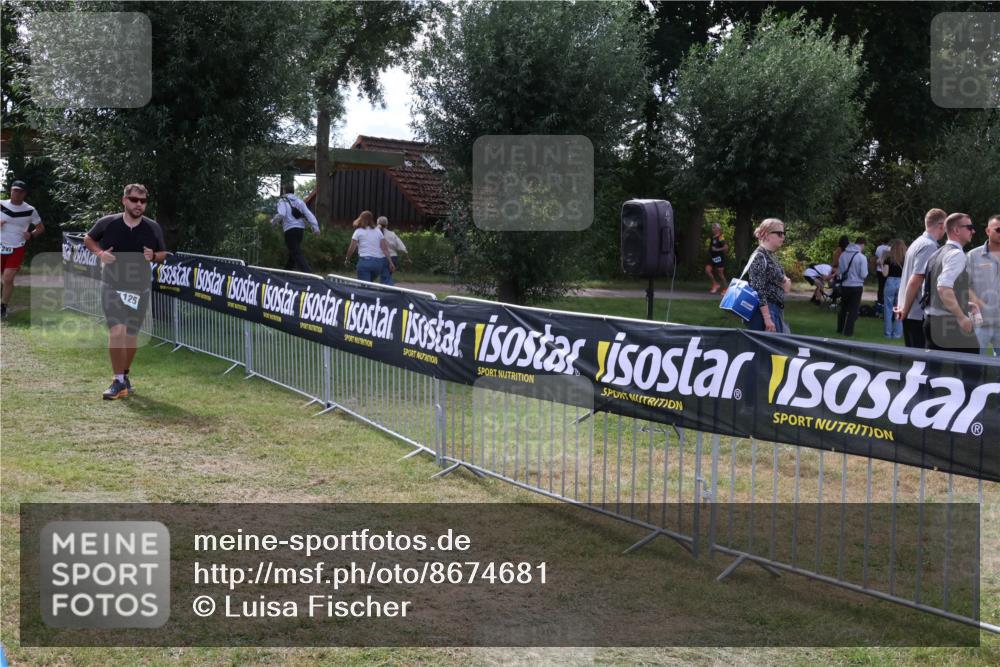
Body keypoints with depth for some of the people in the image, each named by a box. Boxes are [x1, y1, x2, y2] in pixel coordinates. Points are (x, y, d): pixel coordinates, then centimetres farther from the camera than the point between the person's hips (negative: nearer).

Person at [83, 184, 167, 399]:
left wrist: (153, 256, -12)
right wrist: (100, 253, -7)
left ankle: (124, 375, 30)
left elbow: (163, 254, 12)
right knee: (116, 332, -17)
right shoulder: (107, 223, -5)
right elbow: (88, 239, 13)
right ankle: (118, 382, -8)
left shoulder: (153, 228, 0)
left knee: (131, 336, 10)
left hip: (140, 290, 3)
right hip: (112, 287, -2)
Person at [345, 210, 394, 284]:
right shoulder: (377, 231, 14)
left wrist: (347, 259, 20)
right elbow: (384, 248, 7)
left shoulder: (358, 231, 5)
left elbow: (351, 248, 4)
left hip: (365, 260, -4)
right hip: (379, 262, 4)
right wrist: (390, 262, 6)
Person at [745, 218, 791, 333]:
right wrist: (767, 318, -24)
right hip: (763, 310, -10)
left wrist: (785, 282, 3)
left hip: (776, 310, 10)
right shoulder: (759, 257, -14)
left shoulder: (772, 256, 13)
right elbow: (758, 290, -20)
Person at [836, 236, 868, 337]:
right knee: (853, 309, 5)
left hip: (844, 285, 4)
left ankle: (840, 328, 27)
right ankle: (848, 330, 4)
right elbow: (864, 274, -13)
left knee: (843, 308, 19)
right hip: (856, 286, -4)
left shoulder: (843, 254, 0)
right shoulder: (862, 257, -14)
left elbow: (839, 271, 8)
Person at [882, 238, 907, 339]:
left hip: (890, 282, -2)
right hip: (902, 284, 2)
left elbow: (885, 273, -7)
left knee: (888, 309, 8)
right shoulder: (906, 258, 0)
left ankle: (888, 333, 9)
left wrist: (882, 263, 4)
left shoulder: (888, 258, -5)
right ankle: (897, 333, 10)